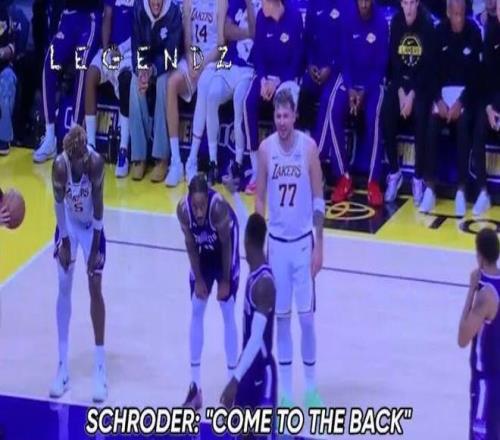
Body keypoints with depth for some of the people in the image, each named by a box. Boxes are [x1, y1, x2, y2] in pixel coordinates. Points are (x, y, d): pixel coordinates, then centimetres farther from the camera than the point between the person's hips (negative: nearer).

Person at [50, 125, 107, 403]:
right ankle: (63, 369, 8)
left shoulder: (96, 162, -31)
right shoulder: (59, 165, -29)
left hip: (92, 226, -1)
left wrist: (95, 247, -18)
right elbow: (59, 203, -16)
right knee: (64, 289, 2)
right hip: (69, 225, 1)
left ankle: (100, 370, 0)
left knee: (95, 290, -4)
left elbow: (97, 204, -22)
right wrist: (64, 242, -9)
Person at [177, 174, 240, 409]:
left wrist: (225, 281, -16)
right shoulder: (182, 208, -28)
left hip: (224, 251, -4)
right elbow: (190, 244, -13)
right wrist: (198, 279, -9)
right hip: (203, 252, 4)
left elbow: (226, 244, -24)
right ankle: (195, 386, 8)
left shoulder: (219, 206, -38)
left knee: (228, 314, -4)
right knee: (196, 312, 2)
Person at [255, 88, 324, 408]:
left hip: (303, 241, -2)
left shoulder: (309, 147, -10)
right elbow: (260, 198, 3)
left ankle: (311, 387, 16)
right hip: (276, 241, 2)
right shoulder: (266, 148, -4)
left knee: (306, 316, 1)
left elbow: (318, 200, -5)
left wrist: (319, 246, -6)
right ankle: (286, 391, 16)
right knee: (281, 317, 7)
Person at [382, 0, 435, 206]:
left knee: (420, 116, -28)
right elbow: (393, 60, -1)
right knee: (386, 115, -21)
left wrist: (412, 95, -19)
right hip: (400, 80, 3)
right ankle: (394, 173, -6)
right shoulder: (396, 23, -4)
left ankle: (418, 179, -18)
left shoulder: (427, 24, -13)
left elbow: (428, 65, -13)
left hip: (422, 83, -3)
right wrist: (401, 92, -12)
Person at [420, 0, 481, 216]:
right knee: (432, 126, -24)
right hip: (443, 89, 2)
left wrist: (461, 102, -18)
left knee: (463, 126, -29)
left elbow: (476, 72, -9)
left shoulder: (474, 33, -8)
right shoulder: (439, 31, -3)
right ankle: (430, 189, -21)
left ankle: (461, 191, -27)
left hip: (465, 91, -2)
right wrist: (438, 99, -14)